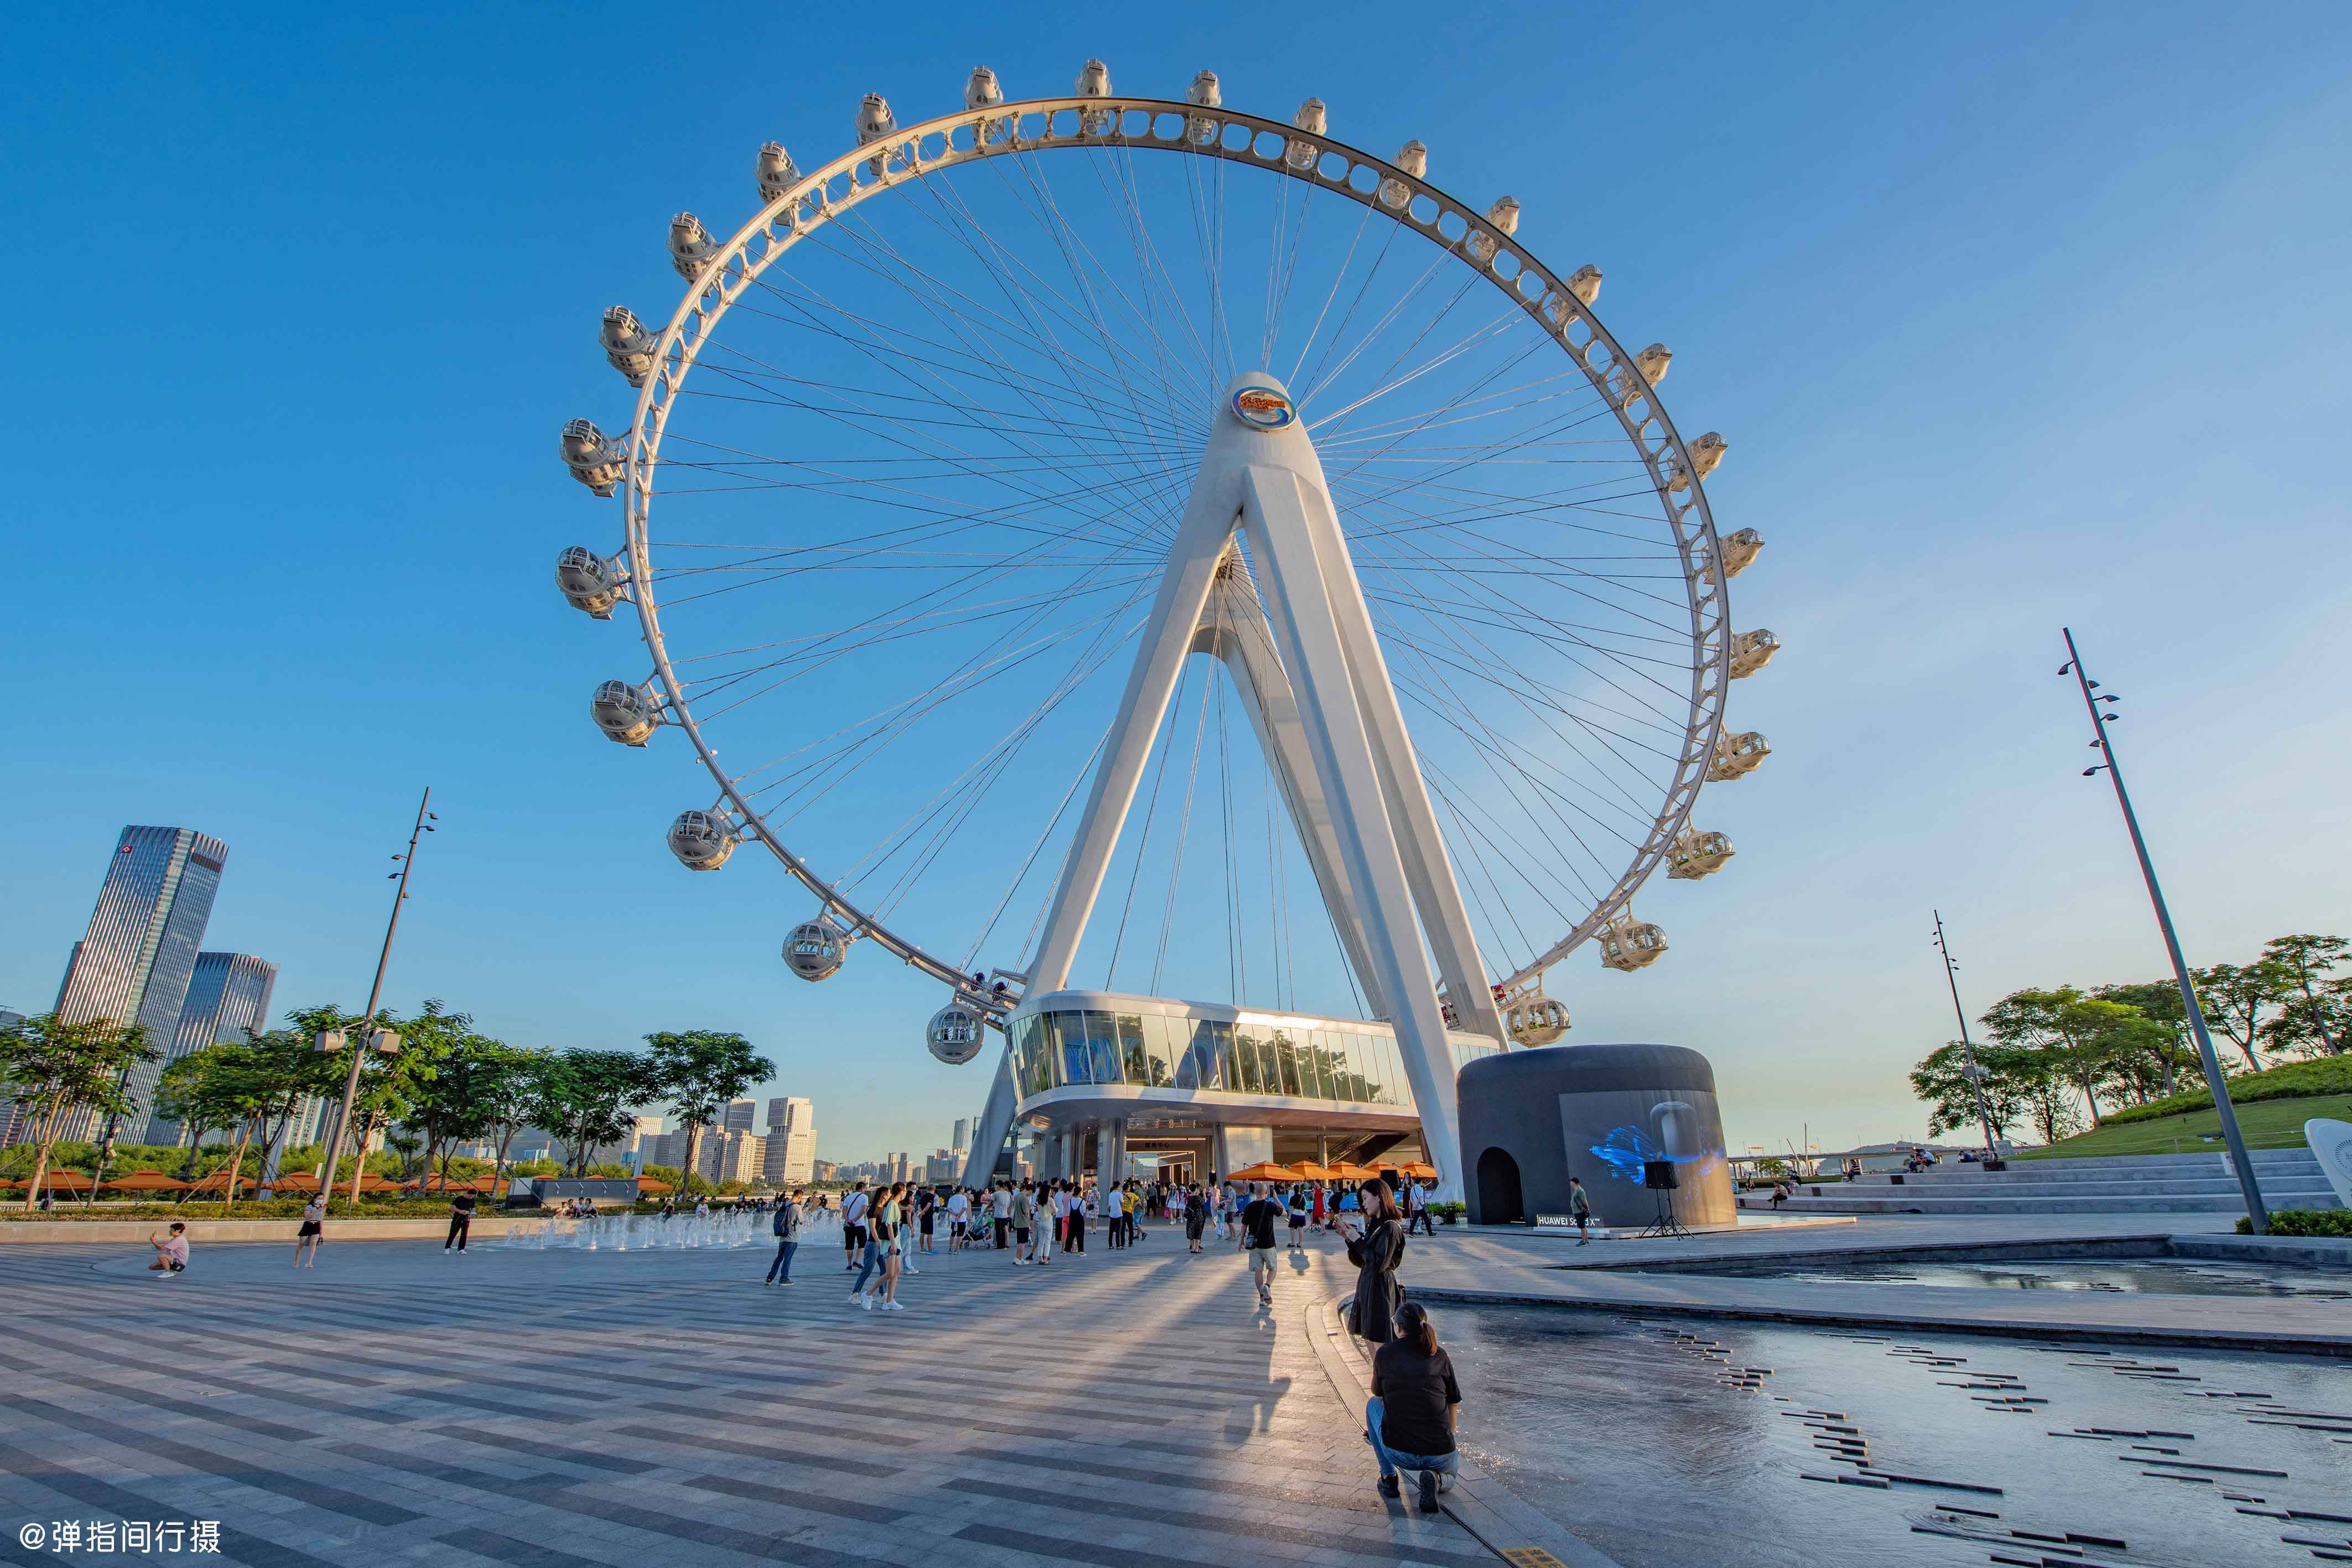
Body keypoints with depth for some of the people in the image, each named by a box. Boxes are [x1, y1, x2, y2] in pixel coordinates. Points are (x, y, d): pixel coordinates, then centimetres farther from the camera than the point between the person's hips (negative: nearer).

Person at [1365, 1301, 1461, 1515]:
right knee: (1456, 1464, 37)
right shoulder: (1440, 1356, 4)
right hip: (1439, 1455, 1)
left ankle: (1389, 1477, 19)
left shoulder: (1385, 1353, 1)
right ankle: (1434, 1476, 2)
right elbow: (1454, 1405, 16)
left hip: (1398, 1453, 0)